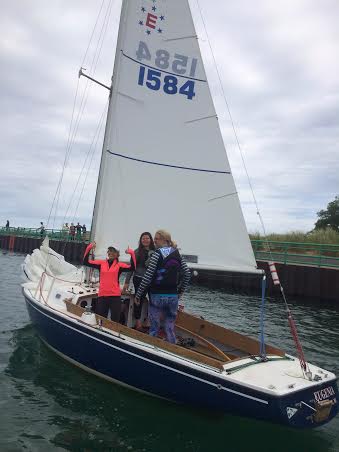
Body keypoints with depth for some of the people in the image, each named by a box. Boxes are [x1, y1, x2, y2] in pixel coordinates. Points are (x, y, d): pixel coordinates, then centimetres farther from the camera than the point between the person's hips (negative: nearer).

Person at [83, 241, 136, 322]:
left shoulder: (119, 265, 3)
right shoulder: (101, 263, 8)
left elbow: (132, 267, -11)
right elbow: (86, 262, 5)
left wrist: (132, 254, -17)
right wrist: (88, 249, -4)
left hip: (115, 295, -2)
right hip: (102, 295, 2)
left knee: (115, 320, 4)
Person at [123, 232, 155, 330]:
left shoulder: (155, 252, 1)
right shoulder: (137, 252, -1)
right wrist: (127, 282, -2)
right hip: (139, 279, -1)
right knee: (139, 299, 5)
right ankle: (138, 321, 19)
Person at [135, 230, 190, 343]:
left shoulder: (157, 254, -10)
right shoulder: (177, 254, 6)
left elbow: (148, 276, -13)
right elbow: (187, 274, 8)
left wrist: (138, 295, -6)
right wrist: (180, 291, 17)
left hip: (157, 296, -5)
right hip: (173, 296, 5)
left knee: (154, 327, 6)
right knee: (170, 327, 13)